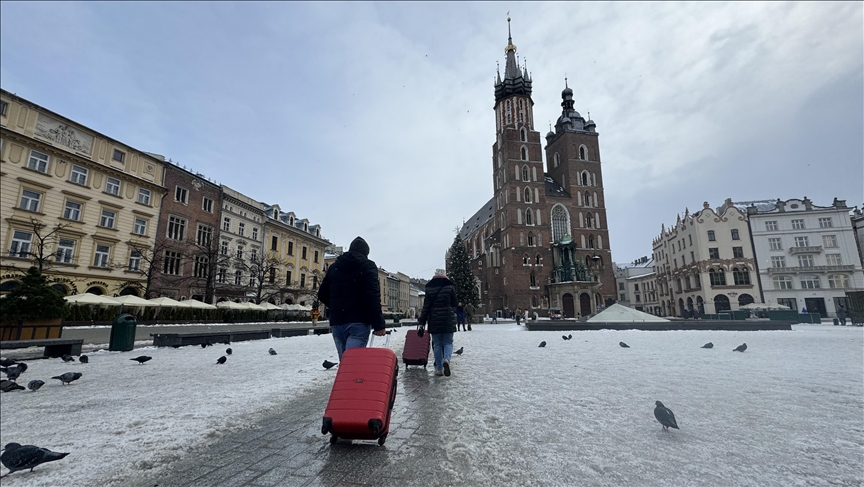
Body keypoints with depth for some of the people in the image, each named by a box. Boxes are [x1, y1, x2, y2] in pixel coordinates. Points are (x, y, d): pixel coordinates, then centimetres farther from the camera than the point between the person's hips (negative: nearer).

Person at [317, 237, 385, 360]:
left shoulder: (334, 266, 15)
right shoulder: (368, 265, 1)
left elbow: (322, 295, 17)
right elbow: (373, 295, -11)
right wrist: (378, 324, -12)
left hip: (337, 321, 5)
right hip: (359, 321, -5)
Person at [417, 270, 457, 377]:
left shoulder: (429, 289, 2)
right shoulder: (450, 287, -1)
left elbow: (426, 307, 0)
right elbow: (454, 304, 6)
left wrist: (422, 323, 1)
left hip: (434, 321, 1)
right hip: (448, 320, -1)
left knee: (437, 344, 9)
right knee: (448, 342, 8)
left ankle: (439, 369, 10)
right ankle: (446, 359, -20)